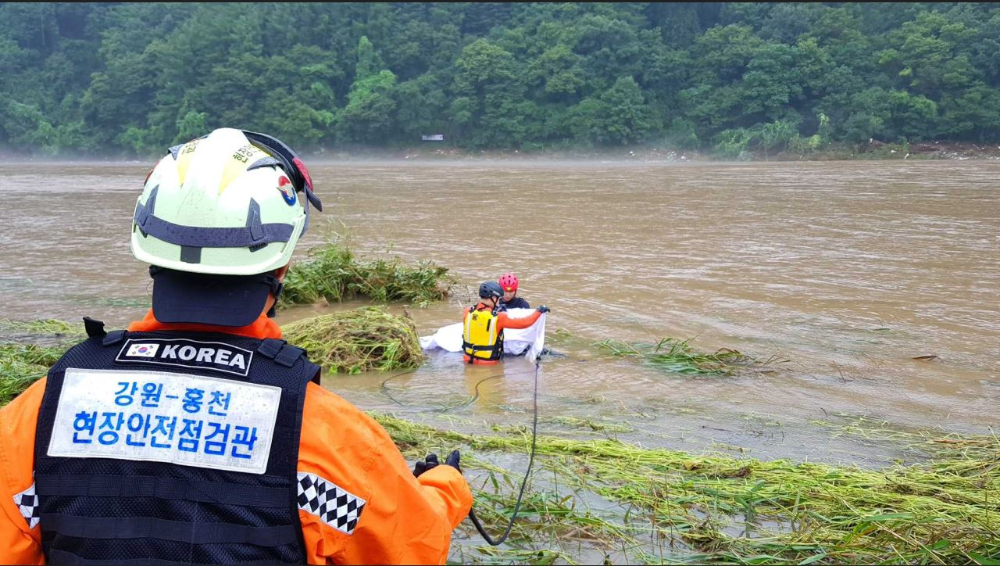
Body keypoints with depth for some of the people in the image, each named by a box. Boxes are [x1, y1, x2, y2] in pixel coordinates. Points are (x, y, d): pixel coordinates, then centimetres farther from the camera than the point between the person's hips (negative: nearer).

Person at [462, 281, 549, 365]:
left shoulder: (468, 311, -9)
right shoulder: (499, 318, -18)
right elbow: (524, 323, -11)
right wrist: (539, 311, 5)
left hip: (469, 359, 5)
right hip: (489, 362, -5)